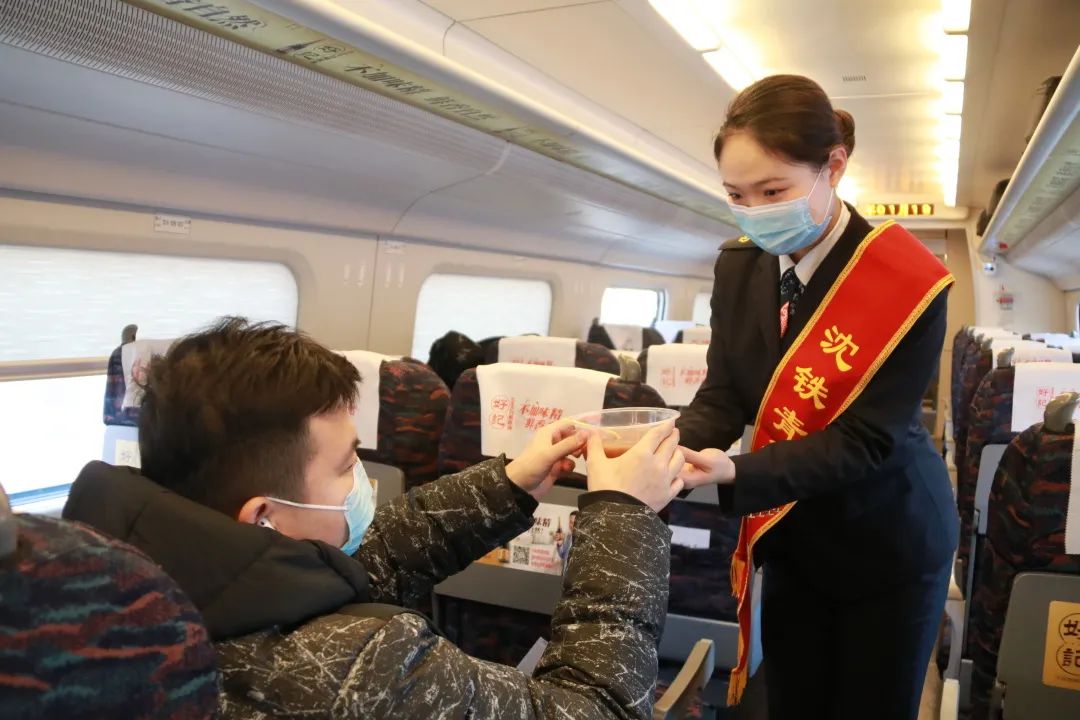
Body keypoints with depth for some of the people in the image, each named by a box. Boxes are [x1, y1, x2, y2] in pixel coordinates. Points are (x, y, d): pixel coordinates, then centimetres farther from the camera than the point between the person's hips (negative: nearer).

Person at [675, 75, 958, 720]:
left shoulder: (906, 281, -23)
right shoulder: (739, 267, -7)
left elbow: (866, 440, -26)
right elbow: (723, 394, -7)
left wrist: (738, 473, -38)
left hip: (887, 546, -4)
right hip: (790, 541, 5)